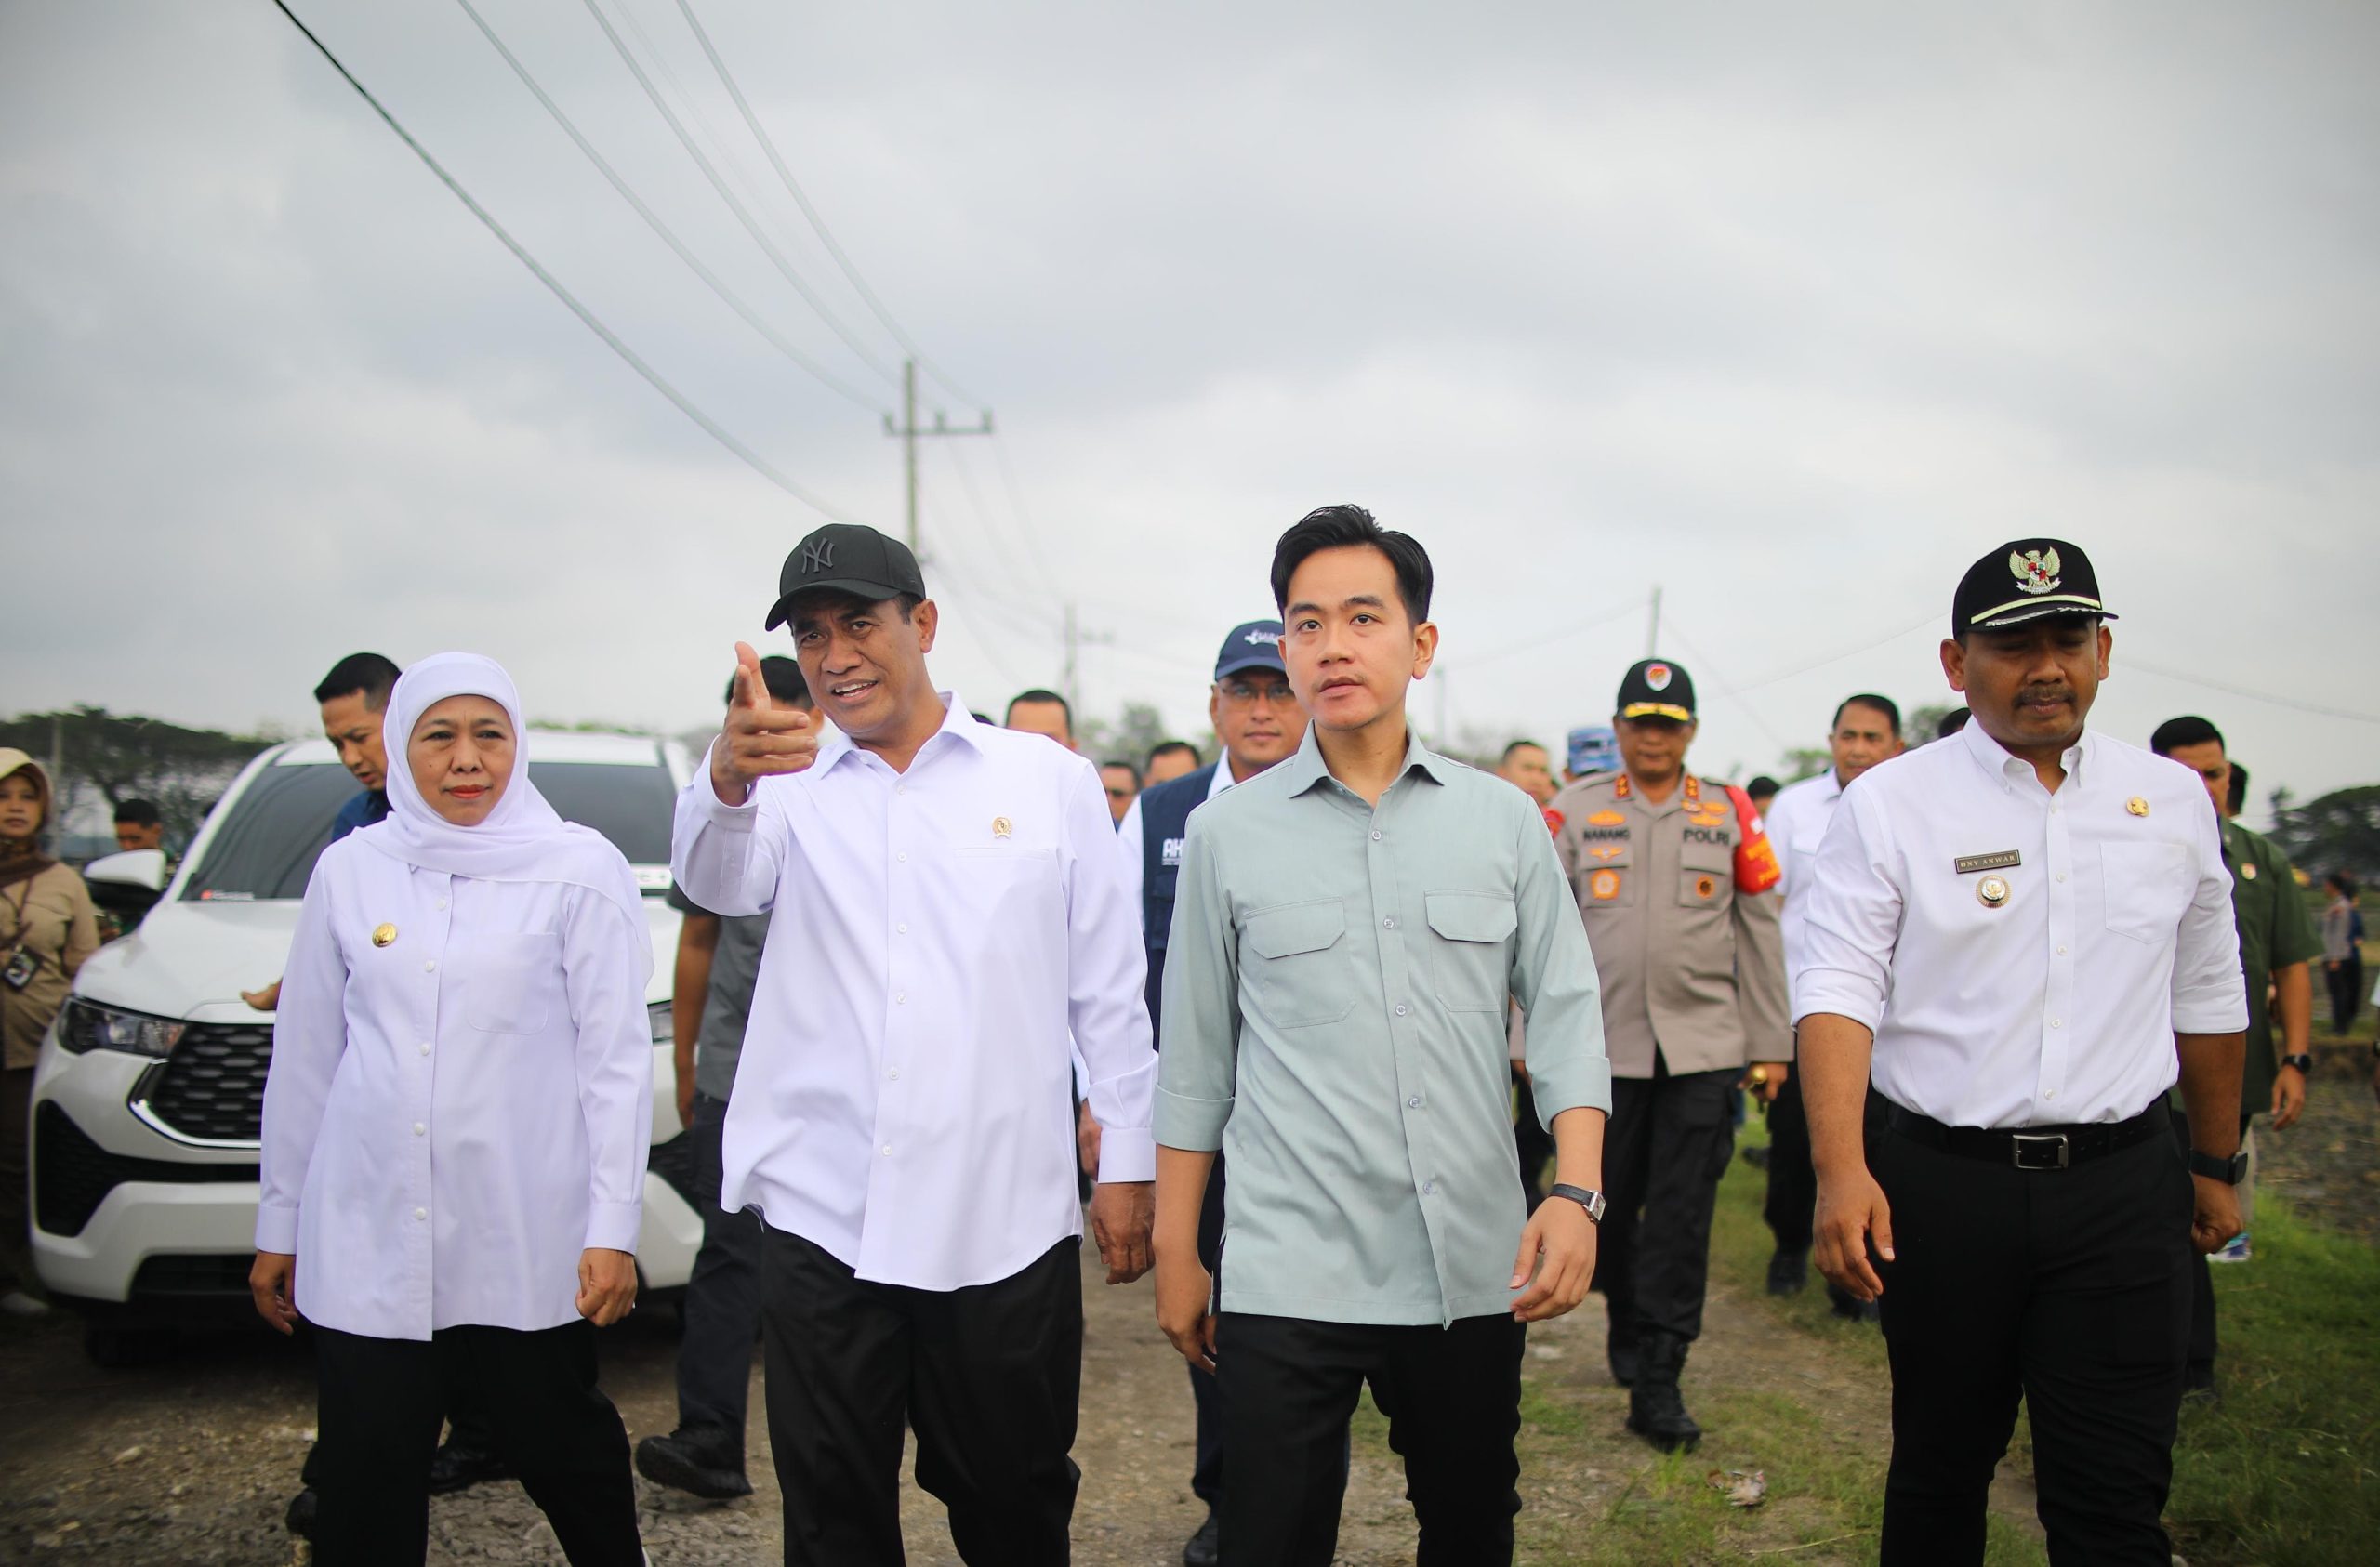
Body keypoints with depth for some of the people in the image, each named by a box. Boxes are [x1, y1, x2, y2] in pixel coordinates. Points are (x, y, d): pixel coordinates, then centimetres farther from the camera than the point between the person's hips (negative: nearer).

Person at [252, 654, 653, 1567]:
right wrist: (278, 1224, 14)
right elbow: (304, 1058, 13)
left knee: (564, 1454, 8)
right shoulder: (349, 869, 8)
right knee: (364, 1488, 7)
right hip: (364, 1242, 3)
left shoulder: (579, 869, -1)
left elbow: (617, 1060, -3)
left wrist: (614, 1228, -8)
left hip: (529, 1244, -2)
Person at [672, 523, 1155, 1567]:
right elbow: (716, 881, -15)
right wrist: (725, 783, -36)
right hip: (822, 1218, 1)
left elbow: (1108, 990, 7)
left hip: (1005, 1219, -1)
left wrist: (1127, 1162, 4)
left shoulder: (1050, 779, 6)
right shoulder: (789, 787, 7)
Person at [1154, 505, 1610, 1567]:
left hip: (1477, 1271, 2)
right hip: (1285, 1279, -1)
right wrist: (1176, 1252, 6)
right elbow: (1195, 1059, 5)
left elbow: (1564, 1013, 4)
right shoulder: (1227, 832, 1)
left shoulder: (1504, 821, 4)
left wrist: (1577, 1193, -10)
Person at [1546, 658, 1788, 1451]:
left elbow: (1760, 936, 9)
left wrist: (1771, 1045, 7)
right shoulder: (1574, 811, 4)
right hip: (1602, 1046, 0)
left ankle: (1656, 1382, 1)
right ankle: (1629, 1332, 31)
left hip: (1702, 1047, 0)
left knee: (1682, 1215, -3)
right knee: (1608, 1206, 8)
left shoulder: (1730, 817, 6)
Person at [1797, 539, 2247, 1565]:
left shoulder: (2173, 801, 8)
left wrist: (2217, 1164, 21)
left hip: (2123, 1184, 2)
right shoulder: (1889, 806, -3)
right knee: (1940, 1470, 14)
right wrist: (1841, 1171, -23)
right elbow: (1837, 991, -11)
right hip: (1942, 1187, -1)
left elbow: (2207, 999, 17)